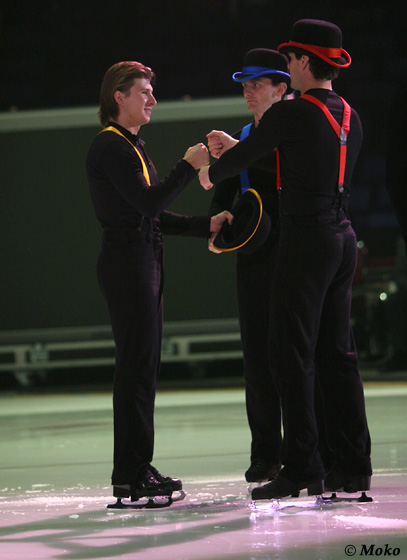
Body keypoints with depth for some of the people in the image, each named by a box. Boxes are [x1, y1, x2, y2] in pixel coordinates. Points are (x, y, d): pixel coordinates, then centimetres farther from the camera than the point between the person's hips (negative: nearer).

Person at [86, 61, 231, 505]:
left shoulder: (131, 147, 21)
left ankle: (137, 469, 13)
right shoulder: (110, 146, -10)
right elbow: (149, 205, -19)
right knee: (136, 367, -10)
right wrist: (188, 166, -12)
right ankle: (131, 475, -8)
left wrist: (207, 225, 13)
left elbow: (155, 217, 21)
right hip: (126, 263, -10)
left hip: (144, 264, 10)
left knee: (143, 367, 10)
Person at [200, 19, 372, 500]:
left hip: (306, 239, -8)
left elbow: (242, 158, -1)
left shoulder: (290, 114, -13)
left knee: (293, 354, -5)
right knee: (337, 352, 10)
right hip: (344, 236, 8)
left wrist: (211, 174, 22)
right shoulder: (350, 117, 12)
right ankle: (352, 466, 11)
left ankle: (301, 468, -7)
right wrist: (233, 148, 29)